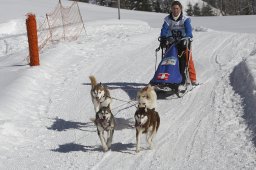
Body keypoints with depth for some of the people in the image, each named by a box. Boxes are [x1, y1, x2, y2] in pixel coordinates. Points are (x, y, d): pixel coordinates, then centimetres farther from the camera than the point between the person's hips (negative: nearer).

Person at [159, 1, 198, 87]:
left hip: (183, 42, -3)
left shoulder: (185, 19, -9)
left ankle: (193, 79, 2)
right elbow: (164, 30, -14)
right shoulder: (168, 19, -2)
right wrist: (163, 38, -34)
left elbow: (188, 30, -23)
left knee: (188, 60, -6)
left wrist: (187, 38, -42)